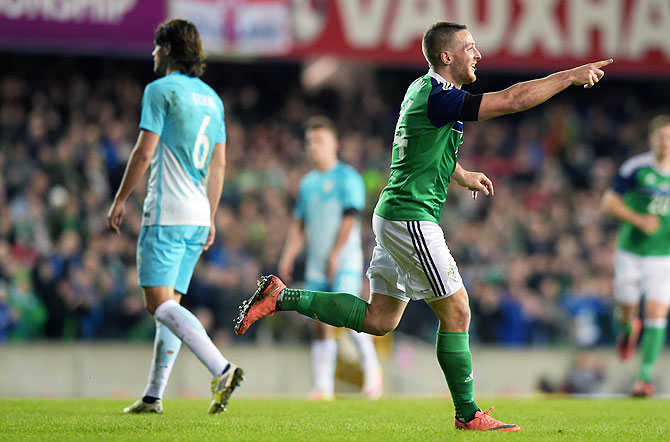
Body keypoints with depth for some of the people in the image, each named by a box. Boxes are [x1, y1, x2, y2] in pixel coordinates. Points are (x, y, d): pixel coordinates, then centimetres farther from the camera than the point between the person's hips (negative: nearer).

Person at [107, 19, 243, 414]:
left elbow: (145, 151, -10)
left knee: (160, 303, -13)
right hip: (198, 216, 8)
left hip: (167, 213, -8)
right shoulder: (211, 98, 16)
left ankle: (222, 368, -29)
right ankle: (154, 396, 10)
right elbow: (219, 164, 17)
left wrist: (121, 199, -2)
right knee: (170, 304, 11)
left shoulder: (161, 90, -6)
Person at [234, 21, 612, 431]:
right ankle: (467, 414, 2)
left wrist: (463, 176, 37)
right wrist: (571, 75, -18)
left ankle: (281, 297, 13)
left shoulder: (422, 89, 12)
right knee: (456, 312, -4)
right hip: (410, 218, -10)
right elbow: (513, 99, -23)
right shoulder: (439, 97, -18)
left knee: (380, 319, 13)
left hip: (395, 216, 10)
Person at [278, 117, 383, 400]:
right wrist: (288, 257, 10)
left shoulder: (347, 178, -1)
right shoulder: (307, 183, 17)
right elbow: (299, 225, 20)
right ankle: (323, 386, 3)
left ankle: (372, 369, -6)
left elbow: (349, 219, -9)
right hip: (316, 265, 6)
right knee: (321, 323, 2)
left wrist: (335, 255, -16)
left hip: (344, 262, -6)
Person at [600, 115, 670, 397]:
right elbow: (608, 203, -5)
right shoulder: (635, 168, -6)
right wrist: (639, 220, -17)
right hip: (630, 253, -1)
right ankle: (628, 329, 43)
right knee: (626, 309, 4)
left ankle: (645, 376, -6)